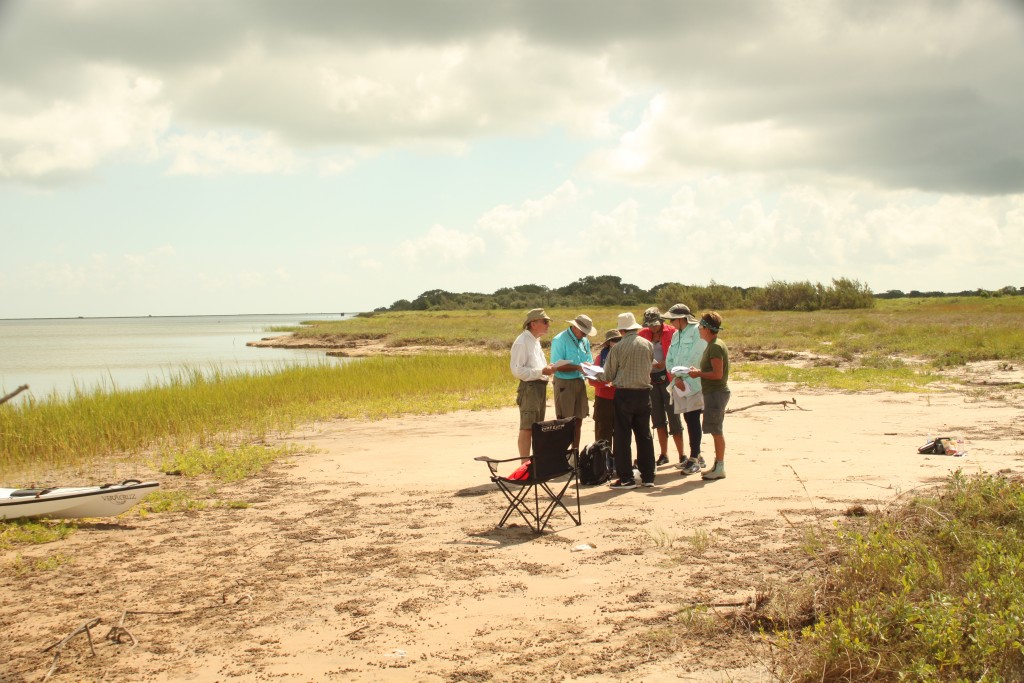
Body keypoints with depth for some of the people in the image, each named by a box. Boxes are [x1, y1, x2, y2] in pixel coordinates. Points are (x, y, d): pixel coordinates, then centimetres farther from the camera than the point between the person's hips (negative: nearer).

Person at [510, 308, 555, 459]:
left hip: (541, 386, 10)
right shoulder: (522, 342, -13)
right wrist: (541, 371, -22)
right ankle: (525, 464, -7)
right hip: (529, 387, -10)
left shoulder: (535, 341, 18)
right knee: (527, 428, -9)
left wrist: (547, 368, 10)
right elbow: (517, 370, -19)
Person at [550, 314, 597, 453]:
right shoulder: (560, 340, -10)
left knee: (578, 420, 11)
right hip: (564, 383, -7)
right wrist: (578, 367, -20)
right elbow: (557, 366, -17)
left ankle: (575, 452, 19)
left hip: (580, 382, 7)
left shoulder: (584, 341, 13)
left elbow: (589, 362, 20)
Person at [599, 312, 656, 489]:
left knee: (623, 437, 2)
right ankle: (648, 476, 14)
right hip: (644, 393, 4)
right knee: (644, 435, 11)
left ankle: (626, 478, 1)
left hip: (624, 394, -4)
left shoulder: (617, 348, -10)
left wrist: (596, 374, 17)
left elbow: (608, 376, -3)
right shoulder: (648, 345, 1)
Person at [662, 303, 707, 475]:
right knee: (689, 420, 12)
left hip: (694, 383, -7)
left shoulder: (697, 332, -8)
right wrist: (676, 377, -4)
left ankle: (694, 459, -5)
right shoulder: (676, 335, 16)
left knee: (693, 420, -8)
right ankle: (696, 455, 22)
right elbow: (669, 359, 13)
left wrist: (681, 375, -8)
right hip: (680, 384, 7)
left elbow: (695, 358, -15)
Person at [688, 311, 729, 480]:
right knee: (716, 431, 13)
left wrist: (699, 373, -12)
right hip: (714, 392, 10)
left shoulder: (715, 347, -17)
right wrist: (699, 372, 11)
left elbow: (718, 374, -23)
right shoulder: (714, 345, 15)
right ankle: (718, 466, 19)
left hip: (716, 393, -10)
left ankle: (720, 468, -3)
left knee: (716, 431, -6)